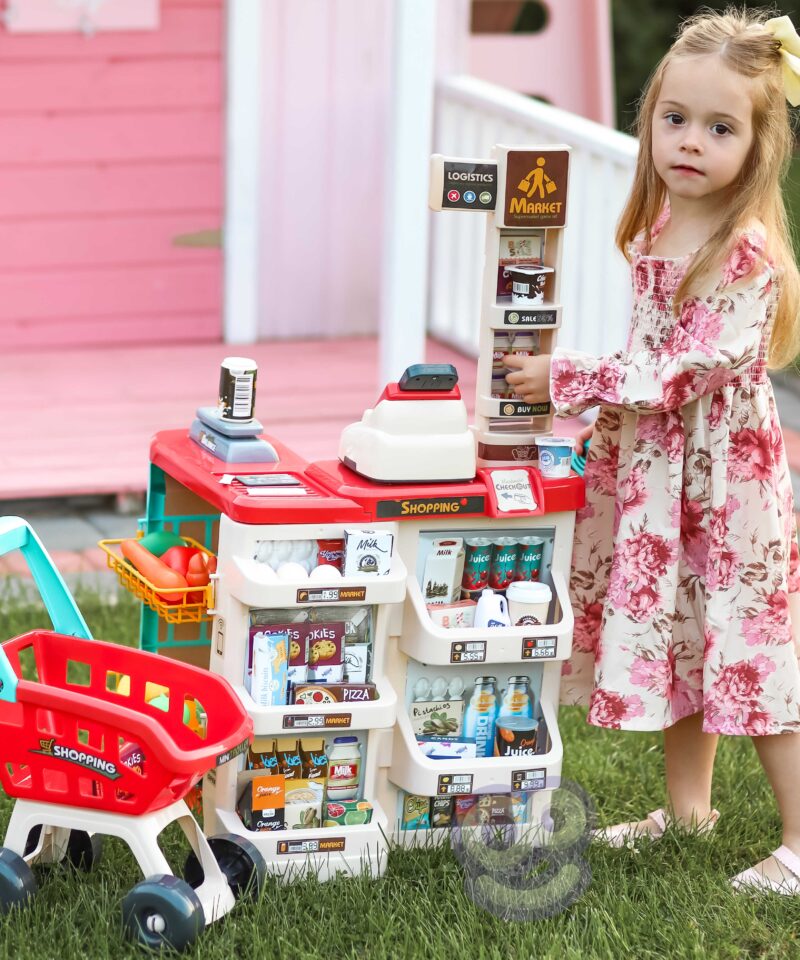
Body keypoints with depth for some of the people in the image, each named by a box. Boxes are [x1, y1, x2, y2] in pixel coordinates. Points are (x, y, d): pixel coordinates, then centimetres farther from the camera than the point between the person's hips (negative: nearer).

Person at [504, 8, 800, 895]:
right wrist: (605, 412, 6)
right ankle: (688, 807, 33)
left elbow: (679, 375, -23)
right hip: (656, 465, 8)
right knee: (675, 639, 18)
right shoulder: (655, 229, 3)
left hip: (724, 473, -8)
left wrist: (566, 379, -18)